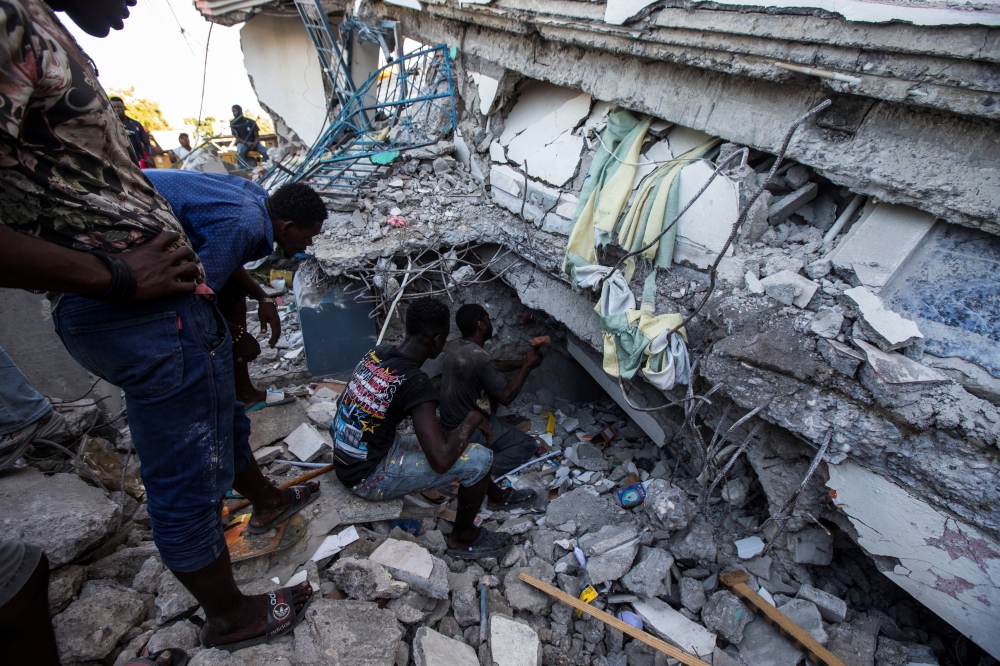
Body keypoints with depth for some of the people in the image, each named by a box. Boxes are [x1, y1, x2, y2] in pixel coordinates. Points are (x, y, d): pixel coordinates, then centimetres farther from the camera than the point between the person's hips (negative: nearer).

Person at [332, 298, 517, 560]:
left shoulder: (377, 353, -3)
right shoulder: (414, 382, -28)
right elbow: (442, 460, -32)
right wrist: (473, 418, -15)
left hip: (347, 461, 9)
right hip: (367, 478, -9)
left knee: (438, 439, 20)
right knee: (479, 458, -11)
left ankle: (495, 493, 36)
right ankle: (463, 537, 12)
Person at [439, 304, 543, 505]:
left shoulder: (455, 347, -1)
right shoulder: (478, 357, -28)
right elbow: (506, 397, -17)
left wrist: (520, 362, 14)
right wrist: (527, 367, -7)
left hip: (450, 421, 9)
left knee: (497, 380, 20)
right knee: (528, 445, 0)